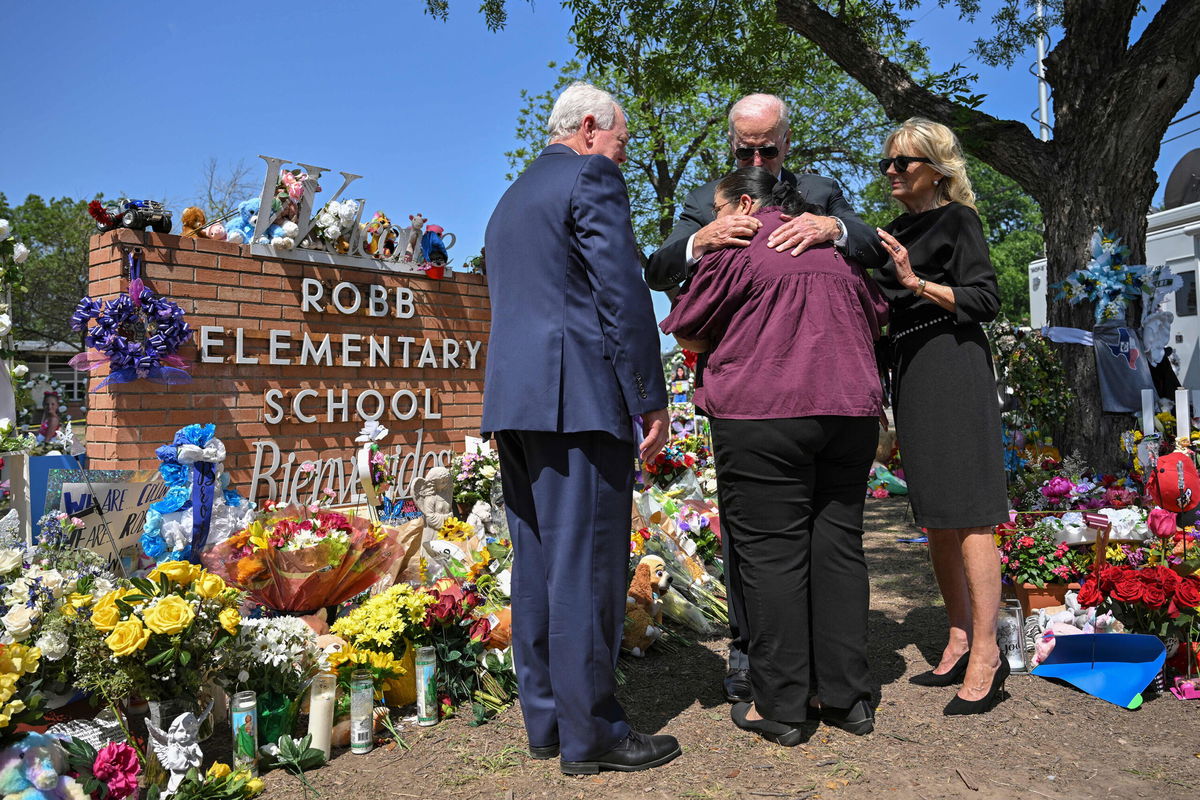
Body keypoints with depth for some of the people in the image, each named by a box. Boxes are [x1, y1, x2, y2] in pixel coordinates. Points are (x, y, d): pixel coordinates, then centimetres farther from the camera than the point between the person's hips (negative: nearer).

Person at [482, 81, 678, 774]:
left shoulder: (510, 199, 25)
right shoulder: (591, 178, -2)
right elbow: (624, 294, -12)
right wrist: (652, 399, -11)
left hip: (512, 401, 9)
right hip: (579, 399, -9)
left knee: (539, 562, 11)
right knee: (587, 564, -4)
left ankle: (546, 720, 20)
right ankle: (590, 733, 4)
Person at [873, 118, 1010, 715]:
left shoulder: (956, 219, -1)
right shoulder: (896, 228, 20)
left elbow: (985, 300, -9)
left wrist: (917, 282, -19)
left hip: (953, 369, -8)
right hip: (909, 372, 8)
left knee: (966, 516, -10)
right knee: (935, 520, 9)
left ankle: (986, 654, -3)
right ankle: (960, 642, 19)